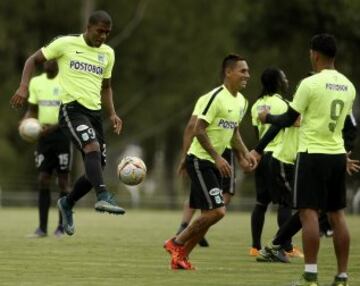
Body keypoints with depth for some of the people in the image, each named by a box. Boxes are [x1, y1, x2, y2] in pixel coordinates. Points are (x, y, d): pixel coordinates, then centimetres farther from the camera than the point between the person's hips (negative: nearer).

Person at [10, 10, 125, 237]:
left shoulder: (108, 54, 15)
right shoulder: (66, 44, -1)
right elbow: (34, 60, 6)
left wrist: (112, 114, 12)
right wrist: (24, 87, -9)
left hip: (94, 112, 6)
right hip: (72, 108, -6)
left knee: (96, 169, 4)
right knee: (93, 147, -32)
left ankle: (67, 204, 27)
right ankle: (103, 197, -45)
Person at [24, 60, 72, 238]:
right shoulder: (36, 82, 9)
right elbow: (32, 109, 16)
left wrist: (54, 127, -23)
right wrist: (25, 122, -6)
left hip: (62, 133, -4)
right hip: (44, 135, 4)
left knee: (63, 180, -1)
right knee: (43, 180, 0)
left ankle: (62, 227, 5)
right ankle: (42, 228, 2)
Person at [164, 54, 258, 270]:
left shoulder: (240, 101, 11)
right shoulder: (216, 97, -17)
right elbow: (199, 130, -20)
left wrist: (245, 153, 8)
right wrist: (217, 157, -24)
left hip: (214, 163, 9)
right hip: (200, 160, -9)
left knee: (210, 214, 7)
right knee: (217, 211, -15)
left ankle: (181, 257, 17)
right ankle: (177, 244, 0)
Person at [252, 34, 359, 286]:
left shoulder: (311, 84, -12)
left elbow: (288, 120, -5)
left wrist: (267, 117, 14)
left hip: (313, 154, -6)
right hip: (338, 155, 6)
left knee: (309, 213, -7)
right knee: (337, 214, 9)